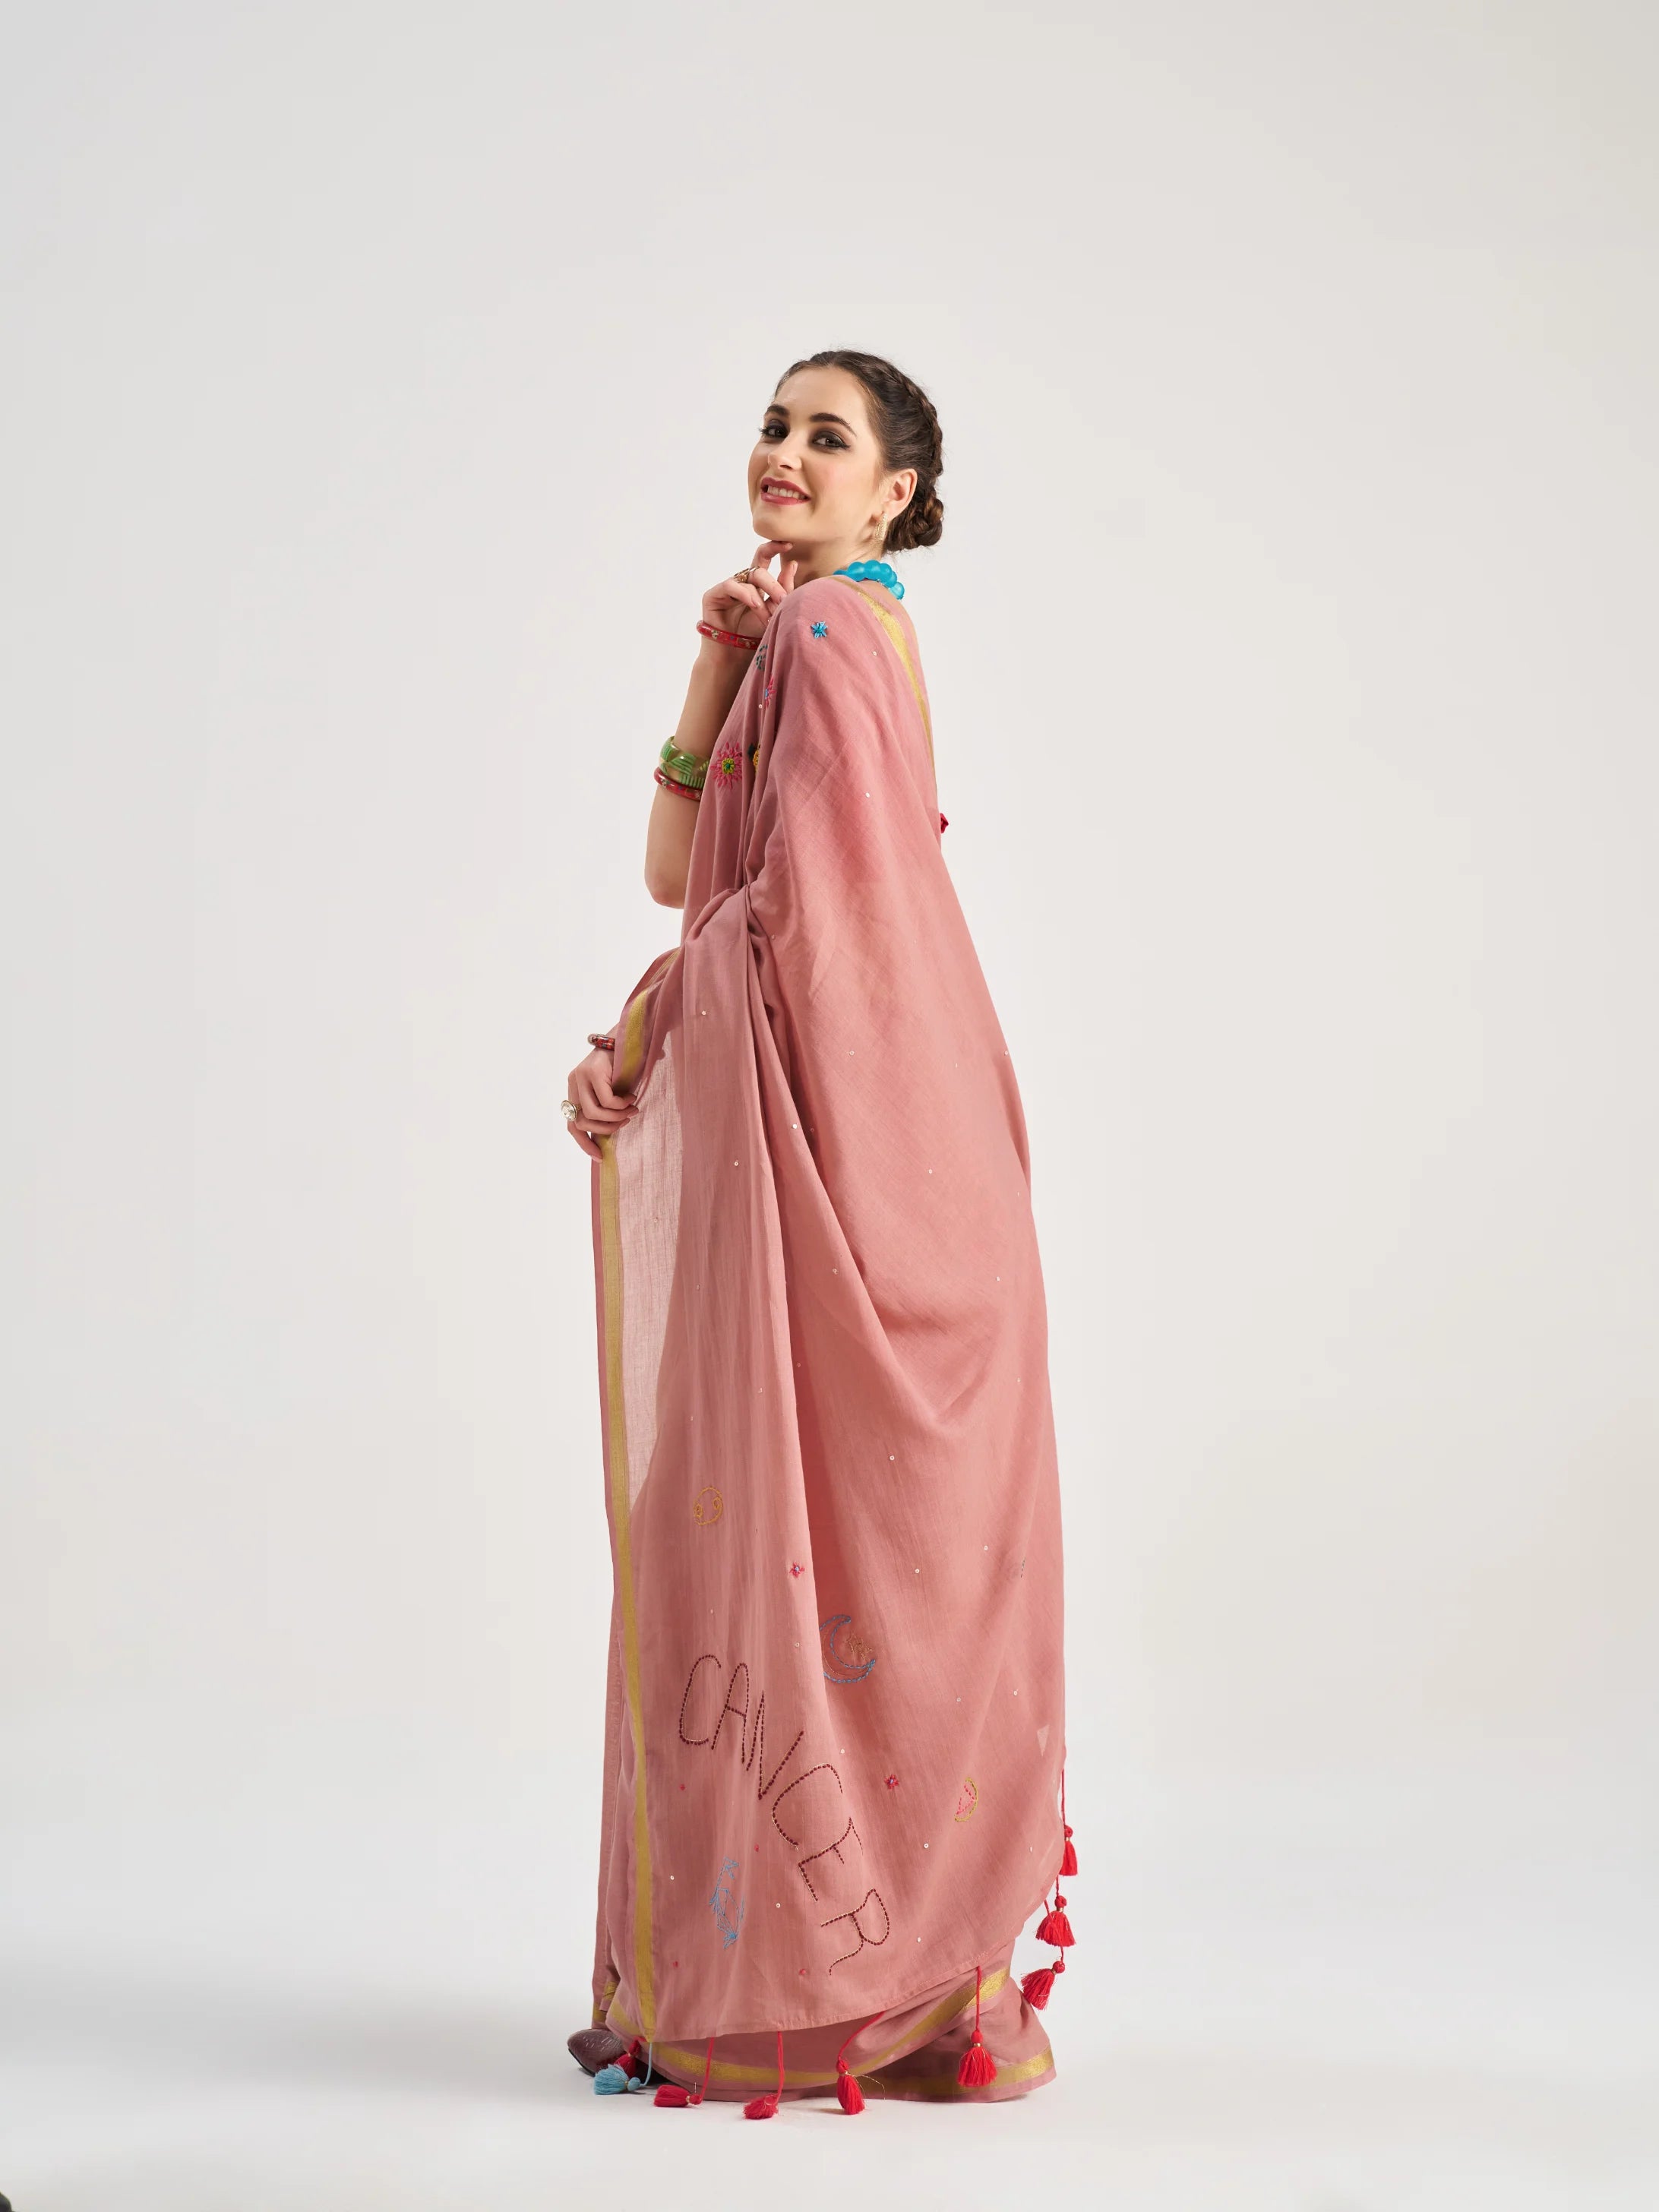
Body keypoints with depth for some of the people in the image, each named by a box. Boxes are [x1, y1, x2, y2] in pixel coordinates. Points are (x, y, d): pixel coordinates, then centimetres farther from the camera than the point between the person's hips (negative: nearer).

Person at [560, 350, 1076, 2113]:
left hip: (839, 1138, -10)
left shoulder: (832, 632, -10)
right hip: (782, 1134, 10)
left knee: (836, 1529, -3)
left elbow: (790, 904, -16)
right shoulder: (797, 633, 20)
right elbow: (677, 872, 12)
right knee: (761, 1519, 12)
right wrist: (712, 670, 3)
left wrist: (636, 1039, -5)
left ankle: (899, 1987, 8)